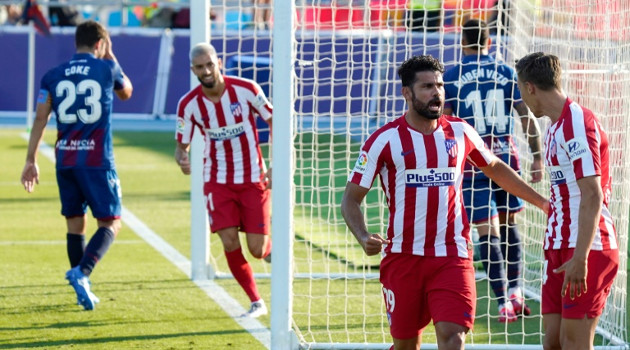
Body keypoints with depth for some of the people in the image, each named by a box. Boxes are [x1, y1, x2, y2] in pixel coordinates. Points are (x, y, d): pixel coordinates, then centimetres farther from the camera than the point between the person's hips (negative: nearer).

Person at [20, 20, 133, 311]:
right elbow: (126, 92, 22)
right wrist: (110, 57, 28)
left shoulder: (53, 76, 6)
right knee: (110, 224, 2)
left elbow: (40, 119, 2)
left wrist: (31, 160, 5)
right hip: (97, 160, -4)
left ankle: (83, 291, 13)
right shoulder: (107, 69, 1)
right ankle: (81, 272, -21)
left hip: (65, 159, 4)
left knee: (75, 225, 13)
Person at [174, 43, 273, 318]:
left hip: (253, 179, -1)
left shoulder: (246, 89, -13)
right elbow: (181, 145, 0)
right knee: (230, 244, -13)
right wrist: (182, 158, -25)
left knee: (256, 250, -4)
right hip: (217, 182, 1)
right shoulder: (189, 104, -9)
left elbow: (274, 122, -1)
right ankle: (256, 303, 6)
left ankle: (271, 247, 36)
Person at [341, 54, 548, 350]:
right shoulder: (385, 139, -3)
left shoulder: (460, 132, 7)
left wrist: (542, 202, 26)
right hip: (403, 256, -1)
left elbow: (496, 168, 25)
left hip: (452, 255, 1)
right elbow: (351, 198, -1)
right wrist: (363, 238, -19)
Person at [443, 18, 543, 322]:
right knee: (509, 223, 18)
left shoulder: (452, 76, -2)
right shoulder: (506, 73, 4)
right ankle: (516, 291, 11)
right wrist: (537, 158, 9)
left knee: (487, 229, -2)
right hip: (505, 154, 2)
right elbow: (528, 119, 3)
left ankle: (503, 302, -7)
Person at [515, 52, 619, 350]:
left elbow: (593, 196, -21)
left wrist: (580, 257, -25)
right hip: (559, 248, 9)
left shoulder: (579, 123, -14)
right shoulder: (556, 127, 16)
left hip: (586, 249, -9)